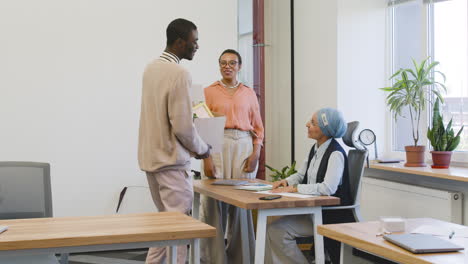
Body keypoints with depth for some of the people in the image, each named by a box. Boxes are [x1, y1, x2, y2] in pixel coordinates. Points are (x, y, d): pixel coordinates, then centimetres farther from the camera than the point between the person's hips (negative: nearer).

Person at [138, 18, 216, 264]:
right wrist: (203, 150, -3)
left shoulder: (151, 68, 9)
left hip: (151, 157, 9)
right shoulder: (179, 74, -18)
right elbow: (182, 127, -20)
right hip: (171, 161, -9)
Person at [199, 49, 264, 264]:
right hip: (217, 146, -2)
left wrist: (255, 154, 0)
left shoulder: (249, 94, 13)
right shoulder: (209, 92, 6)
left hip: (243, 147, 2)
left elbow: (258, 127, 13)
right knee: (214, 202, -6)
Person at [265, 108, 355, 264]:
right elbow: (301, 175, 21)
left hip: (331, 216, -8)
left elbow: (328, 188, -28)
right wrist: (286, 181, -1)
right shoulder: (315, 149, 10)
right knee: (273, 230, -10)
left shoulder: (335, 153, -17)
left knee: (278, 231, -18)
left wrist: (294, 189, -25)